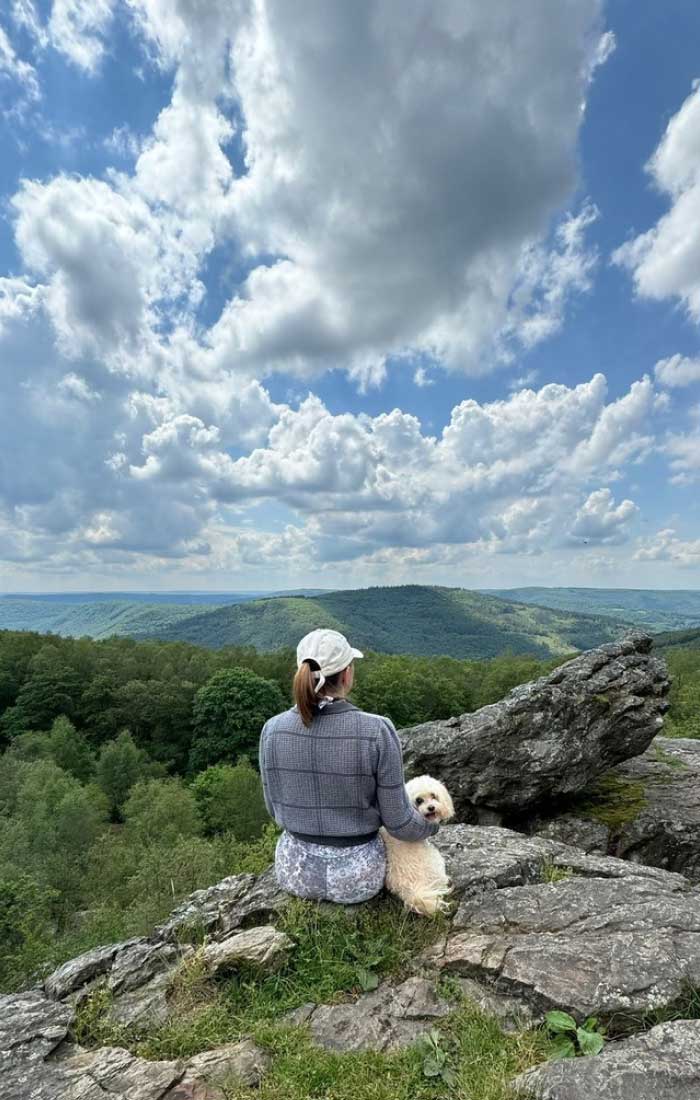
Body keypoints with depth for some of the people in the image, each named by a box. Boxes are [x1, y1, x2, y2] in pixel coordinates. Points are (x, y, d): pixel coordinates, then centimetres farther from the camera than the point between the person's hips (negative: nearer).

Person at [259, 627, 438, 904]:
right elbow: (398, 821, -15)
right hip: (357, 873, -1)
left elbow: (276, 807, -2)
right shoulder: (377, 732, -26)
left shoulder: (273, 729, -17)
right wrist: (429, 826, 8)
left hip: (295, 869, 2)